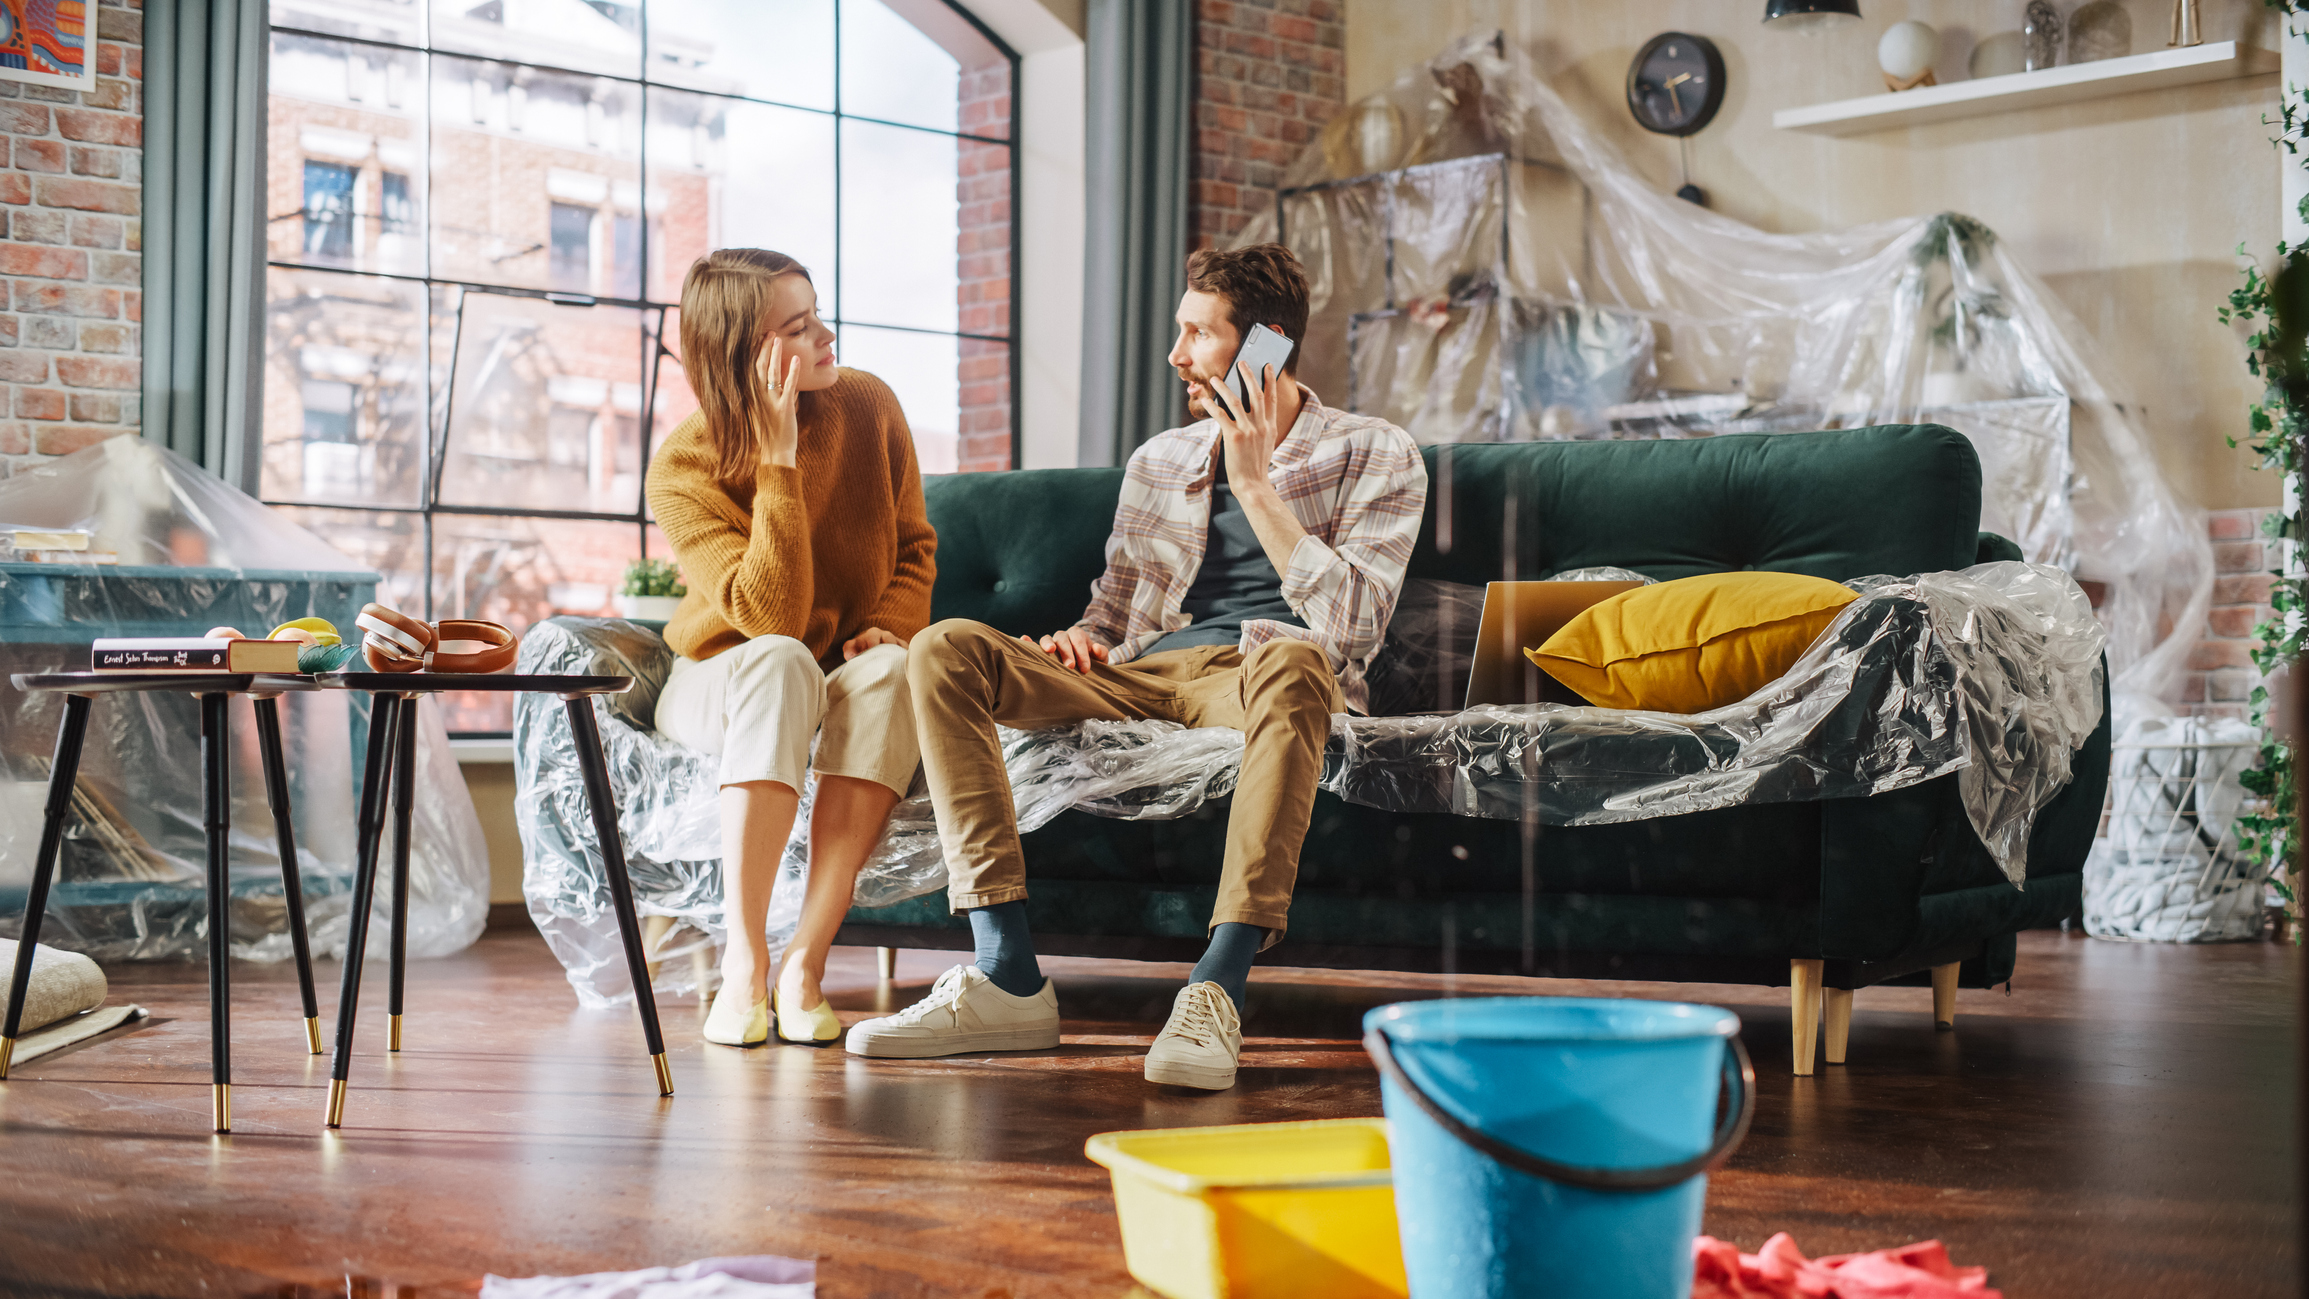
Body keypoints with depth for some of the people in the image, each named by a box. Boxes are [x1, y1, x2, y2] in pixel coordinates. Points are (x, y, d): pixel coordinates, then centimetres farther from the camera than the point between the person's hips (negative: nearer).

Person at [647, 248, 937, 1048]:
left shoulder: (868, 407, -7)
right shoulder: (683, 470, -19)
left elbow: (914, 546, 8)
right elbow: (772, 617, -28)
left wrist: (893, 626, -14)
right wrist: (779, 459, -31)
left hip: (846, 679, 3)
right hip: (721, 682, -3)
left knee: (890, 670, -33)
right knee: (782, 662, -38)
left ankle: (805, 963, -35)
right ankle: (743, 964, -37)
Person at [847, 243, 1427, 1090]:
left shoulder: (1372, 455, 7)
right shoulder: (1159, 462, 23)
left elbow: (1350, 623, -8)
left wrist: (1253, 483, -10)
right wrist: (1082, 639, 1)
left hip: (1253, 675, -5)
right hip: (1140, 676, 5)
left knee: (1292, 659, -42)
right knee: (946, 649, -18)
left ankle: (1219, 990, -48)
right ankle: (1008, 978, -28)